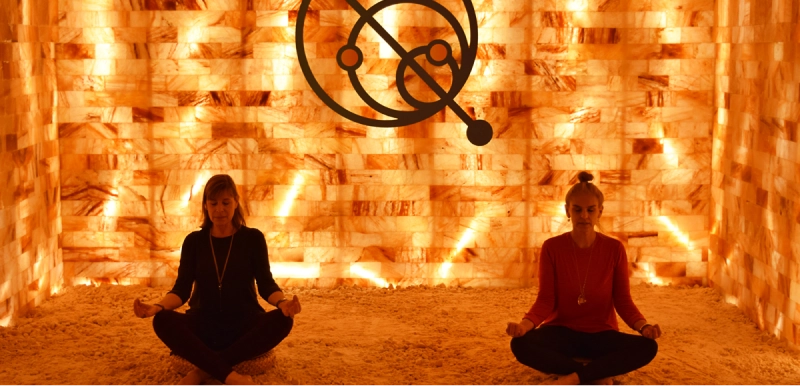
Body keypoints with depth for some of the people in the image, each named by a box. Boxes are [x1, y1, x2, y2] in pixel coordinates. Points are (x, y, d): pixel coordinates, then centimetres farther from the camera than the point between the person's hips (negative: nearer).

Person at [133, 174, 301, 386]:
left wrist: (283, 302, -27)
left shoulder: (253, 238, 3)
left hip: (244, 325, -1)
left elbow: (266, 283, -3)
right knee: (163, 321, -30)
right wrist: (158, 307, -23)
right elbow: (182, 289, 0)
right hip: (204, 326, 1)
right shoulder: (194, 241, 6)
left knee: (282, 320, -32)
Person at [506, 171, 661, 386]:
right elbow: (546, 300, -8)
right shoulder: (552, 248, -6)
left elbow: (623, 301, -2)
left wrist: (644, 326, -23)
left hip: (601, 335, 1)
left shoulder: (614, 249, -5)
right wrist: (524, 324, -28)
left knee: (647, 347, -29)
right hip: (562, 333, -1)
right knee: (520, 344, -32)